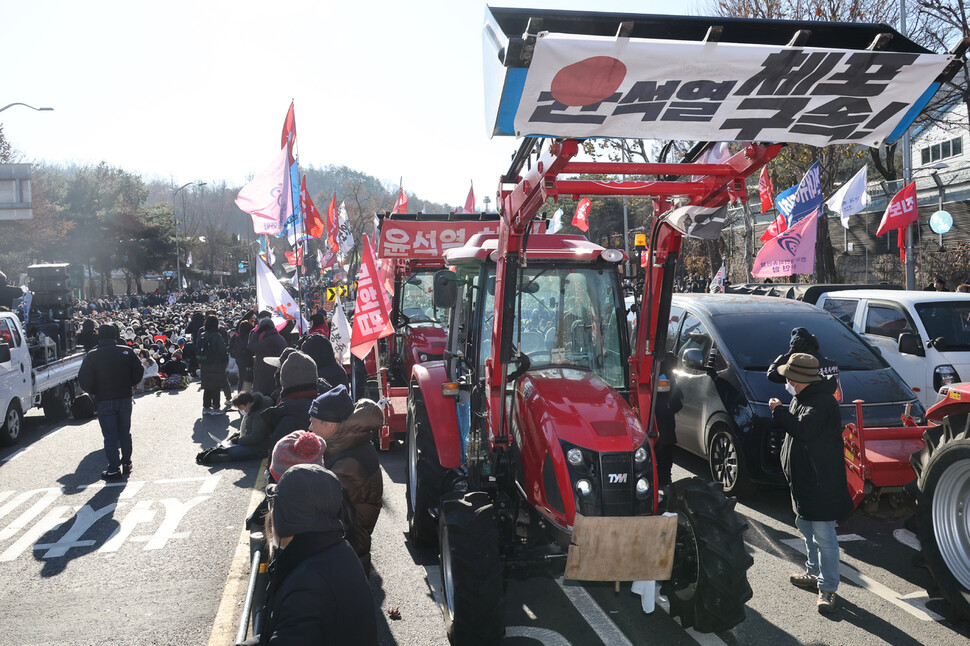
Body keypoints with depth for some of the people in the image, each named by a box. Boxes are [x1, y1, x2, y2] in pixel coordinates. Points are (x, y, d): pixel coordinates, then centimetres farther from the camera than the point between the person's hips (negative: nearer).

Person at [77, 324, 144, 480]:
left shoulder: (92, 356, -8)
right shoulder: (127, 352, -2)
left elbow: (84, 380, -9)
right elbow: (138, 372, 0)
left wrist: (92, 392, 8)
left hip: (104, 401, -2)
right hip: (125, 398, 3)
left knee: (110, 435, 2)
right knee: (125, 432, 15)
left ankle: (114, 469, 1)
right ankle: (126, 463, 22)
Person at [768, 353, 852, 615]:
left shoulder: (821, 403, -21)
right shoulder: (803, 398, 12)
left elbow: (803, 429, -34)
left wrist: (779, 410, -24)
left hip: (821, 484, -11)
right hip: (804, 481, 11)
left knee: (824, 536, -5)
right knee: (807, 528, 22)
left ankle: (828, 589, 2)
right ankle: (814, 573, 37)